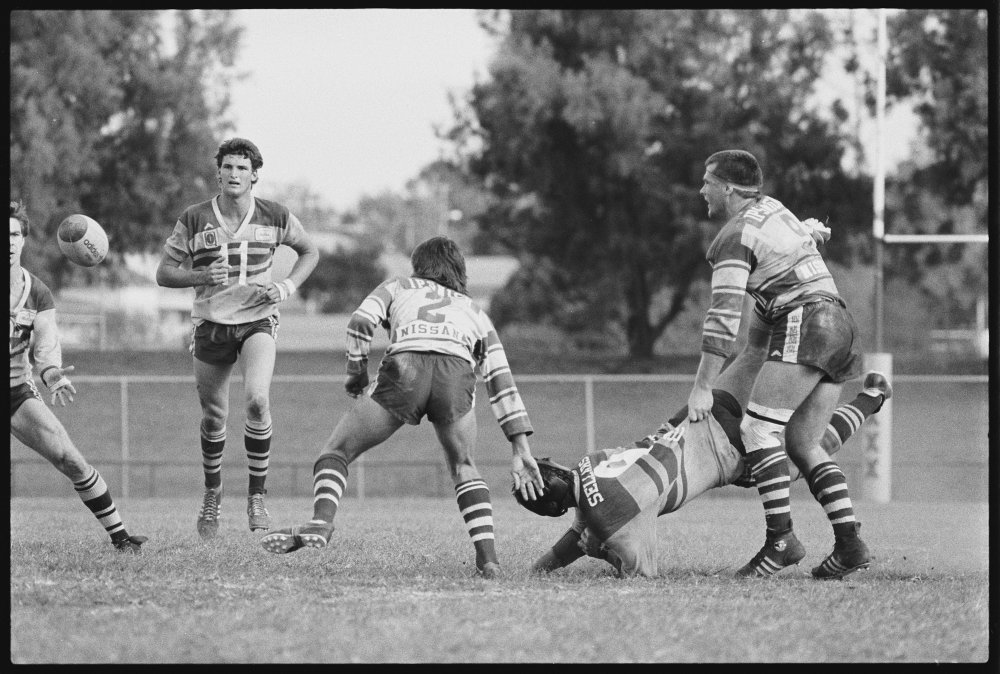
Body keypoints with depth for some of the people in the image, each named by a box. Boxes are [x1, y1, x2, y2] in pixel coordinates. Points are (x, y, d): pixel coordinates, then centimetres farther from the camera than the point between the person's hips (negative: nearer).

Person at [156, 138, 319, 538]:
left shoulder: (275, 217, -3)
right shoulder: (193, 220, -5)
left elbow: (309, 252, 14)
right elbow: (164, 273, -1)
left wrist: (288, 287, -3)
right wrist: (202, 276, -20)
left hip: (257, 322, -1)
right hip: (210, 326, 1)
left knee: (257, 399, -24)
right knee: (214, 418, 8)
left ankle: (257, 496, -11)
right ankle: (212, 493, 35)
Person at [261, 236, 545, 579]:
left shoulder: (400, 286, 33)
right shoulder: (474, 312, 37)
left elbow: (361, 321, 11)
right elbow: (502, 383, 29)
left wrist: (356, 375, 22)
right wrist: (521, 451, 26)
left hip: (405, 366, -2)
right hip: (458, 372, 2)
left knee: (337, 450, 10)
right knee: (464, 468, 25)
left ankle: (321, 522, -17)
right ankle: (487, 558, 6)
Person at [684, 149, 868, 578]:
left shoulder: (735, 236, -4)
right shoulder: (771, 210, 23)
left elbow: (724, 316, -11)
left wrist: (702, 387, -10)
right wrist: (753, 356, 35)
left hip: (806, 324, -9)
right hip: (841, 329, 9)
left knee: (758, 428, -13)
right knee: (803, 445, 8)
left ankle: (781, 538, -24)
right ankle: (849, 542, -3)